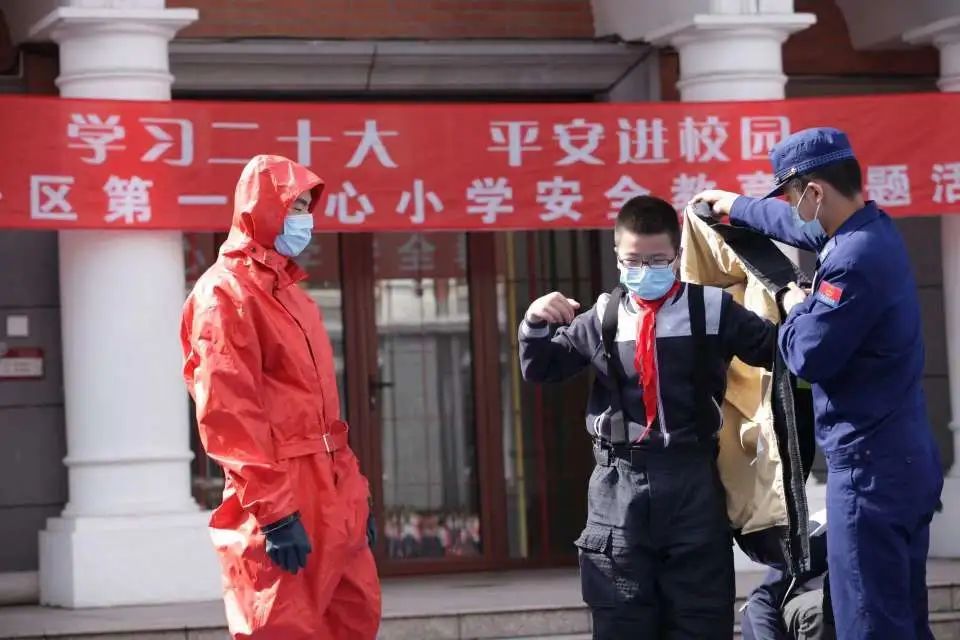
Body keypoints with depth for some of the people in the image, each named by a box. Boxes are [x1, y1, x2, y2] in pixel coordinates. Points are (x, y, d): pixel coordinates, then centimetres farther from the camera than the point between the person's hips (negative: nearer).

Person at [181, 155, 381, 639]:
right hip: (281, 506, -9)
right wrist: (273, 509, -22)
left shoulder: (289, 292, 20)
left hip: (328, 497, 9)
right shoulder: (225, 293, -9)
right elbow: (227, 413, -17)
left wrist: (352, 488, 18)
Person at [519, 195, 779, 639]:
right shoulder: (602, 319, 7)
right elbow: (541, 369, 15)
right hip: (620, 485, 2)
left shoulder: (711, 309, 0)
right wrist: (536, 325, -4)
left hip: (693, 482, -2)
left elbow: (776, 350, -1)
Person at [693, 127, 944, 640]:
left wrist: (796, 309, 2)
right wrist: (737, 206, 44)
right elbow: (803, 228, 29)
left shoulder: (853, 261, -23)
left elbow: (808, 357, -19)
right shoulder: (874, 229, 8)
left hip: (869, 467, -10)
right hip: (904, 456, 10)